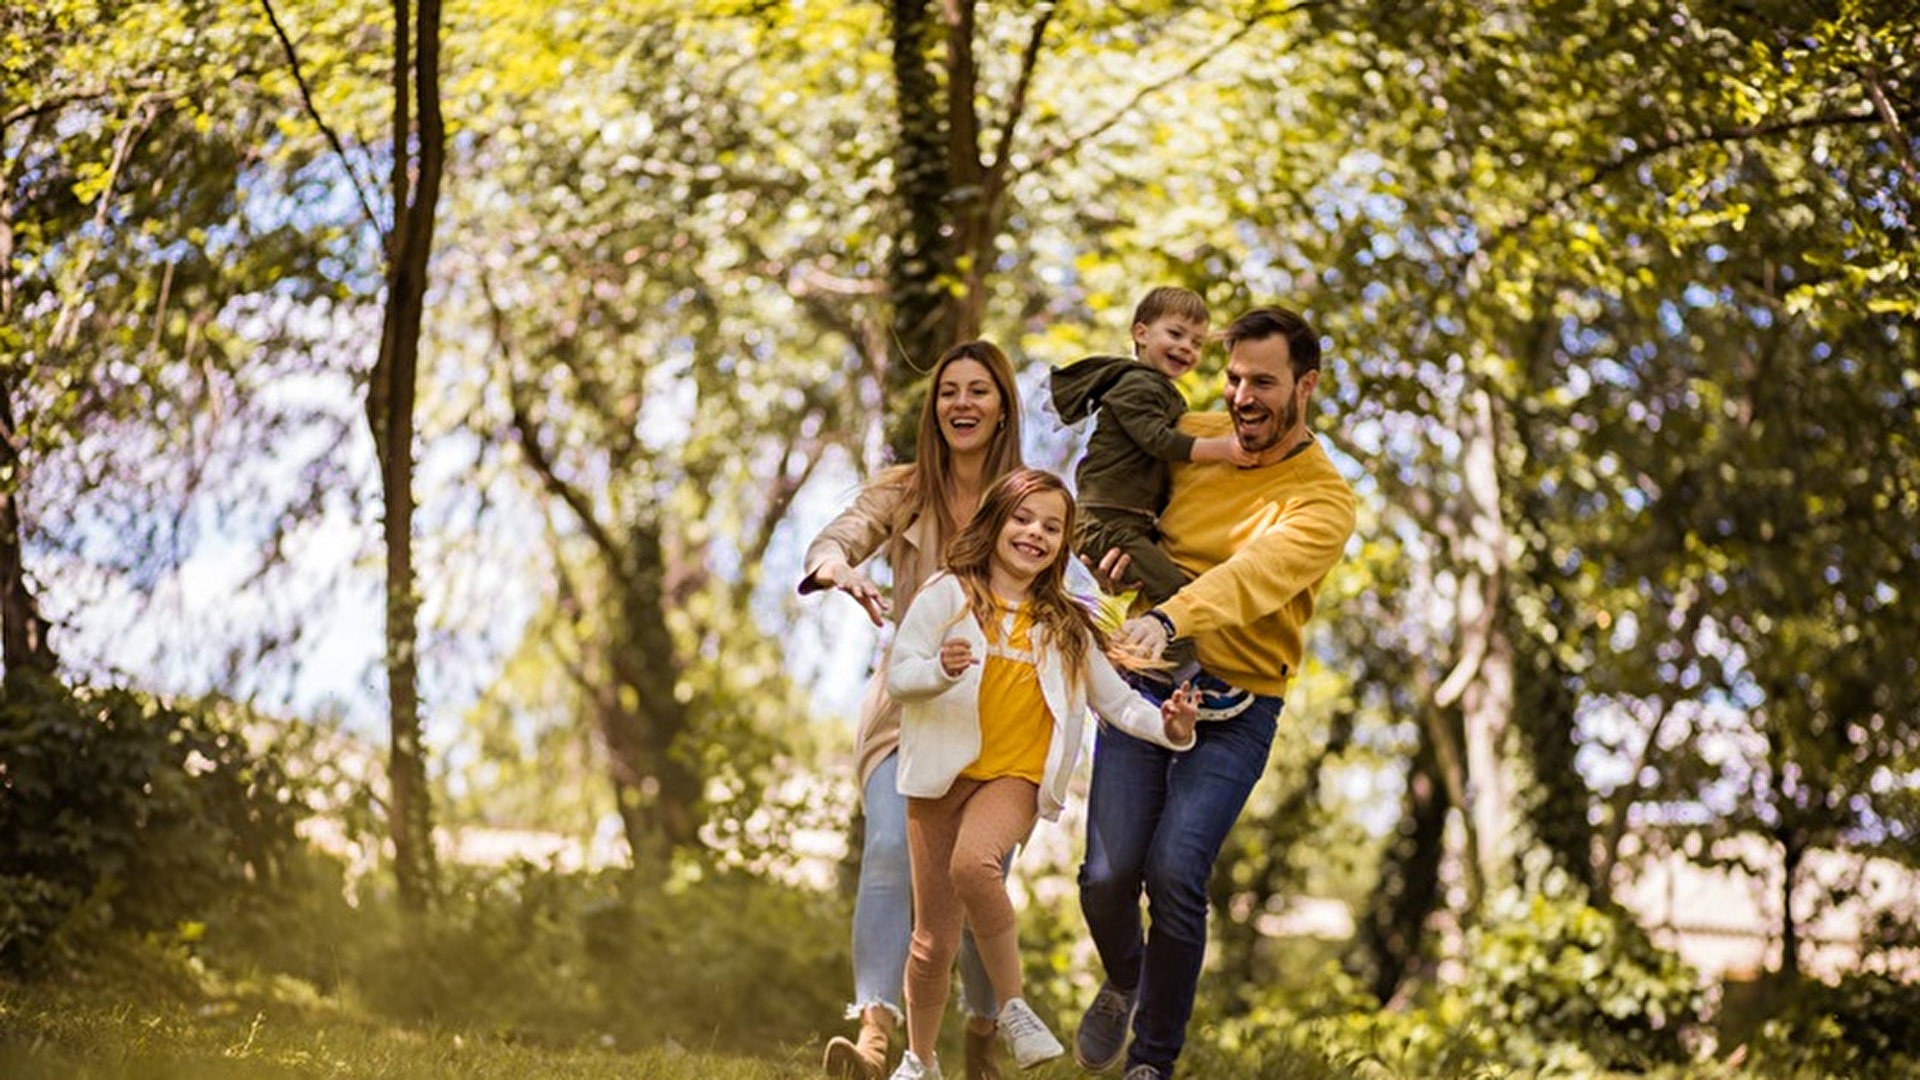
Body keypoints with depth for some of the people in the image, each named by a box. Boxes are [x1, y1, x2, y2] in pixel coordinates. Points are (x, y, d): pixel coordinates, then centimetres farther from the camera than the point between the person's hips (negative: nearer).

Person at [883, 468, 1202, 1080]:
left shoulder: (1065, 627, 11)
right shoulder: (948, 596, 1)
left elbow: (1116, 701, 10)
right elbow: (898, 676, -8)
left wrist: (1168, 727, -10)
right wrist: (941, 670, -30)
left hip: (1015, 777, 0)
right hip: (942, 776, 0)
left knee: (974, 863, -34)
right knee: (935, 940, 5)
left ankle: (1013, 1007, -19)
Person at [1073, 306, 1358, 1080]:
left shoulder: (1322, 501, -9)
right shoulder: (1188, 439, 5)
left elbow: (1254, 574, -27)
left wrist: (1169, 620, -45)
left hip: (1234, 708, -3)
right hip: (1140, 684, 3)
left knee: (1175, 873, -18)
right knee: (1106, 877, -7)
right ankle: (1124, 983, 29)